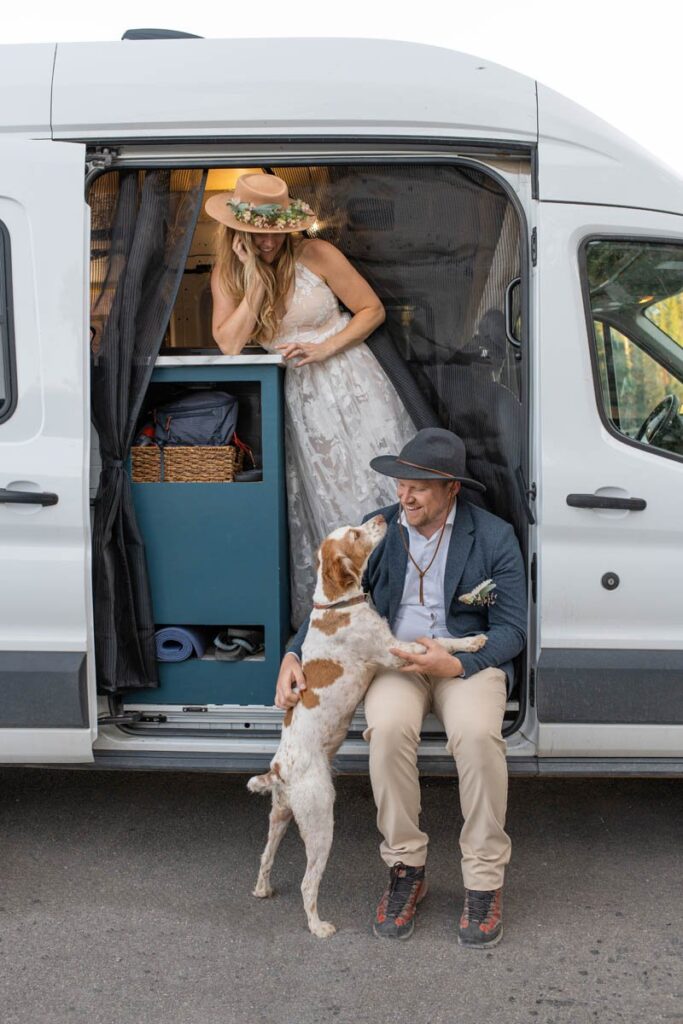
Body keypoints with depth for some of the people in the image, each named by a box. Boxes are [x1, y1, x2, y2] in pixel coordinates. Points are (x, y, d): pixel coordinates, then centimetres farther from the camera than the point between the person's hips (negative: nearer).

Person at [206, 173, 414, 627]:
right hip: (299, 399, 3)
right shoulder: (228, 276, 2)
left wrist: (325, 348, -13)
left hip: (352, 386, -2)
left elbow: (373, 310, -1)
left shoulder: (315, 255, -7)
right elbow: (230, 345, -11)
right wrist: (256, 280, -15)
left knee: (380, 493, -4)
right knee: (319, 508, 4)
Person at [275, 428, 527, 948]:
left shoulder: (495, 537, -2)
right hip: (395, 660, 2)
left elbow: (512, 629, -2)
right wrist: (293, 657, -6)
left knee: (478, 734, -34)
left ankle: (485, 880, -14)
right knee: (388, 728, -32)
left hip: (470, 660, -1)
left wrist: (458, 665, -19)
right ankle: (406, 867, -11)